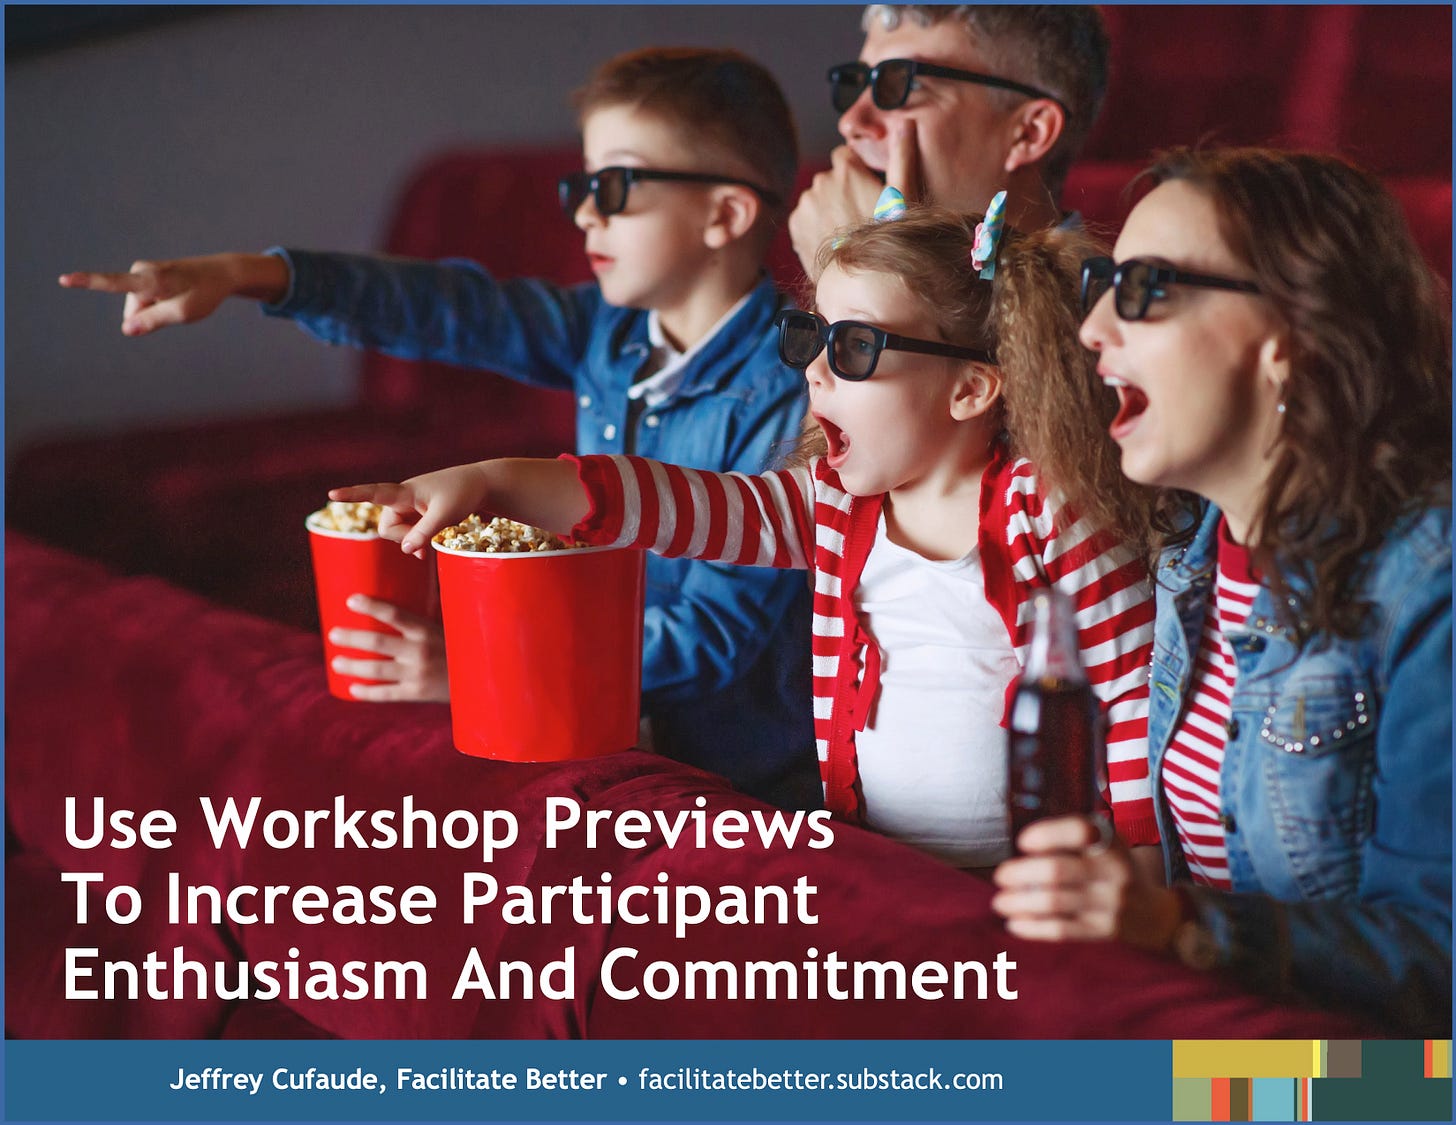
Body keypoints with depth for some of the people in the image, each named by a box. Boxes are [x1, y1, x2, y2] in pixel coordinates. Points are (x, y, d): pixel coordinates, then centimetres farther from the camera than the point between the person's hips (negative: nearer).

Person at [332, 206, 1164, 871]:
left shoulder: (1045, 511, -9)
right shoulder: (832, 506, 8)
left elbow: (1133, 686, -8)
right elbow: (683, 506, -2)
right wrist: (491, 481, -13)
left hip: (1017, 885, -6)